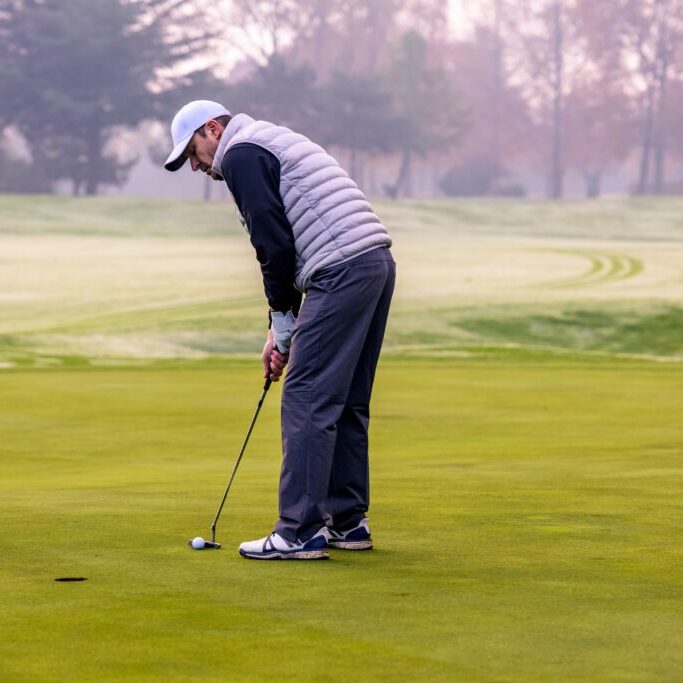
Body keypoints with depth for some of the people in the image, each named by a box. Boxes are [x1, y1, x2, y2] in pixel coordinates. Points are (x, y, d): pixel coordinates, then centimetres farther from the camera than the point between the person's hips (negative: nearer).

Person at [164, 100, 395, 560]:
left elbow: (275, 244, -10)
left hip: (342, 272, -10)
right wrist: (283, 329, 20)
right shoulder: (273, 143, 28)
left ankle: (300, 533, -7)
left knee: (307, 400, -7)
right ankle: (347, 522, 20)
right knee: (346, 404, 16)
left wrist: (282, 326, -1)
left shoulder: (240, 154, -2)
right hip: (377, 262, 10)